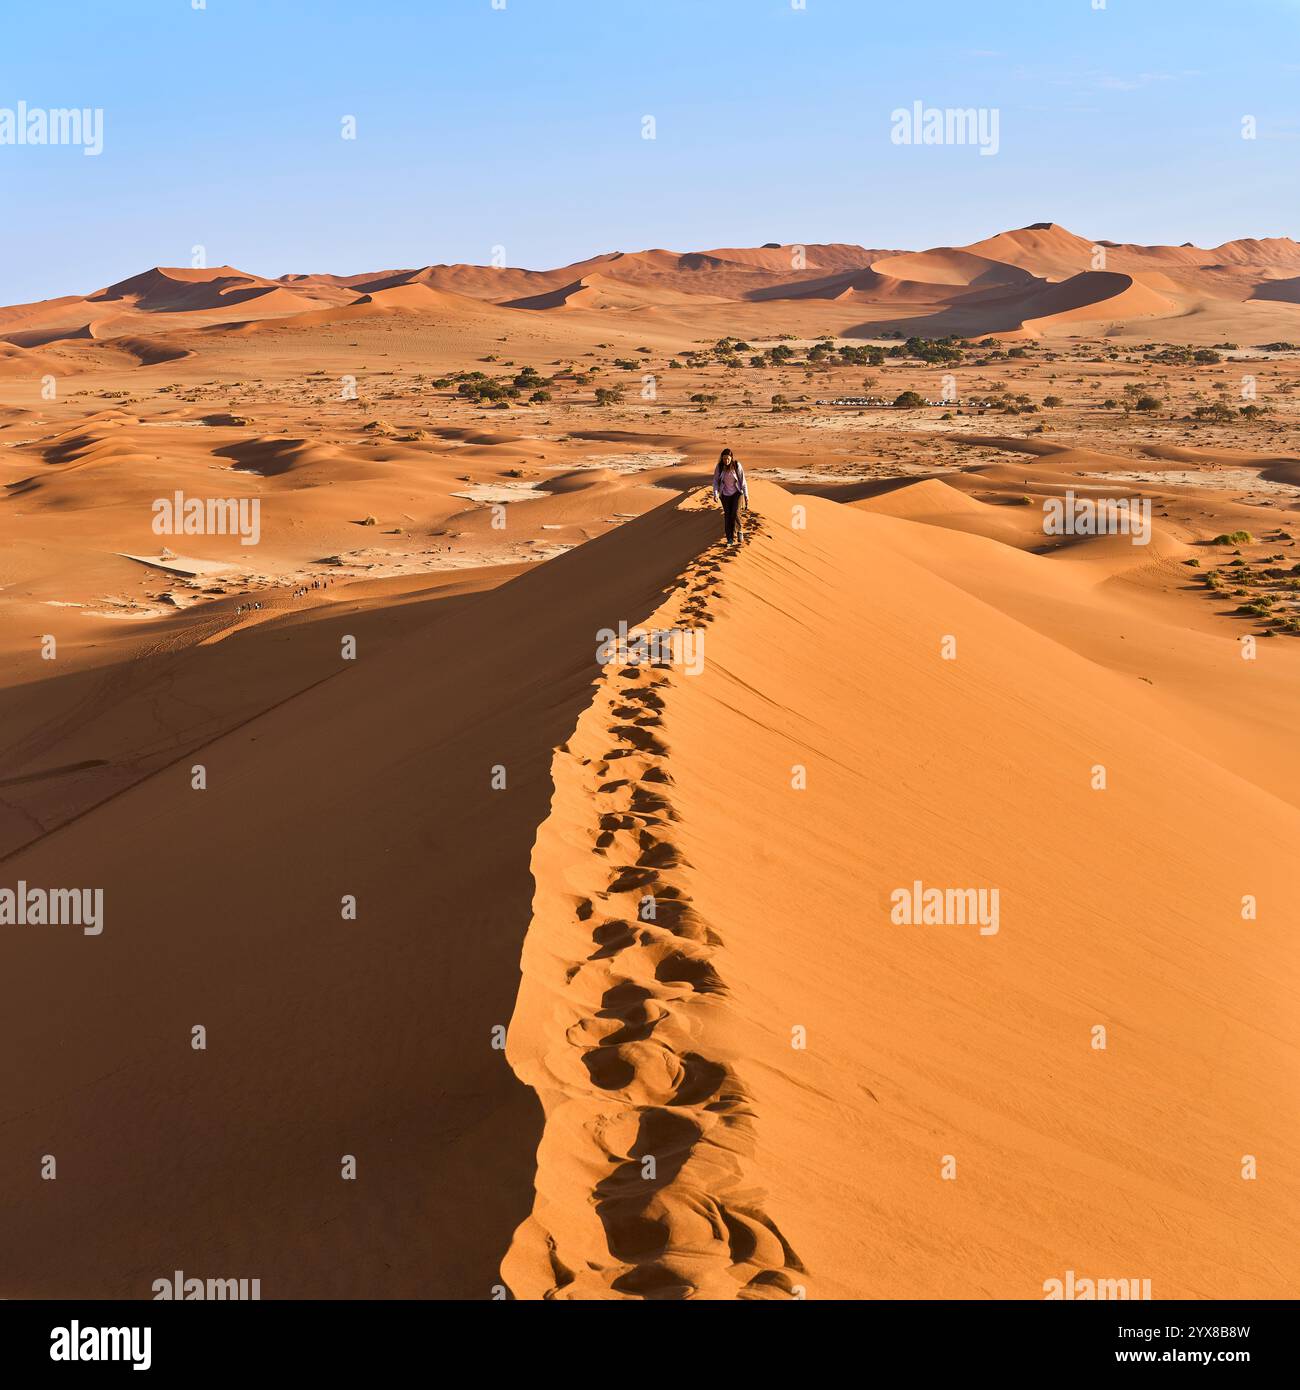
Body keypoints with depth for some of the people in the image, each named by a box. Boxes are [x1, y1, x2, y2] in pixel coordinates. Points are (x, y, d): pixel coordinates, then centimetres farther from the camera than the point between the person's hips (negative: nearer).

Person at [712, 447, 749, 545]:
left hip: (737, 493, -2)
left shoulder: (737, 466, -15)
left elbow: (743, 481, -9)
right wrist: (715, 494, -17)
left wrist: (746, 495, -10)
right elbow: (715, 480, -3)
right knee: (727, 516, 3)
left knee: (735, 514, -16)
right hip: (725, 494, 2)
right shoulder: (719, 467, -11)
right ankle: (730, 539, 12)